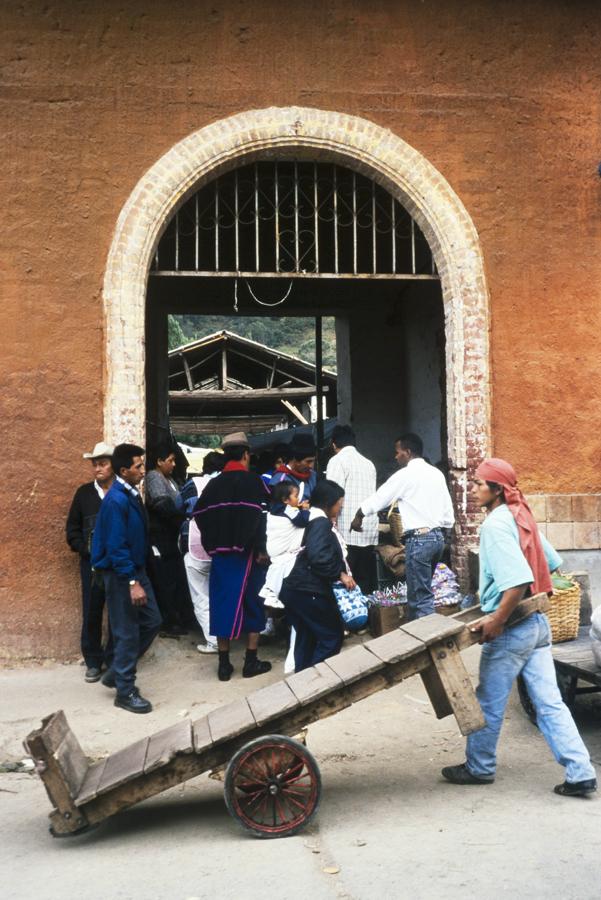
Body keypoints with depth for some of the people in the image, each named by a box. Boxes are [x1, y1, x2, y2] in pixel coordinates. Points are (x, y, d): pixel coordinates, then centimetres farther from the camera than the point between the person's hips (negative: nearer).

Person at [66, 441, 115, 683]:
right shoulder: (84, 492, 5)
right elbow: (73, 528, 9)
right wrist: (84, 548, -5)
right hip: (92, 563, 2)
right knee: (91, 613, 4)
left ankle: (113, 659, 19)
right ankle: (93, 661, 16)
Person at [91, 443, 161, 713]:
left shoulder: (132, 495, 8)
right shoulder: (116, 500, -21)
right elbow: (116, 546, -24)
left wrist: (139, 576, 18)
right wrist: (132, 582, -25)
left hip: (135, 569, 9)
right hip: (120, 574, -9)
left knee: (151, 622, 13)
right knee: (127, 633, -1)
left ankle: (117, 672, 26)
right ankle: (125, 692, 12)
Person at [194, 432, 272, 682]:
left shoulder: (214, 484, 9)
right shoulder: (252, 481, -6)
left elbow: (200, 515, 5)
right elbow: (258, 516, -16)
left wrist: (212, 546, 9)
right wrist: (261, 549, -14)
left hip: (221, 552, 4)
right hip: (247, 552, -4)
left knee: (223, 604, 7)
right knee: (251, 603, 7)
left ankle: (224, 663, 9)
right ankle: (251, 662, 9)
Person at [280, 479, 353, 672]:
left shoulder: (313, 521, 18)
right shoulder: (321, 522, -12)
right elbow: (318, 556, -25)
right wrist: (340, 574, -15)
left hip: (295, 589, 9)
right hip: (309, 591, -9)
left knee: (306, 639, 17)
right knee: (332, 636, 1)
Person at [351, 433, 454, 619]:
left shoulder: (405, 475, -9)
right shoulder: (437, 473, 11)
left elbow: (377, 499, 1)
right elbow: (449, 515, 12)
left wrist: (358, 517, 16)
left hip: (419, 539, -8)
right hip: (437, 537, 8)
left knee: (420, 597, -2)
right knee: (420, 591, 17)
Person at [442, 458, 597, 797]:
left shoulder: (496, 524, -18)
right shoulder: (521, 517, 9)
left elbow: (519, 580, -28)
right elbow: (552, 562, 18)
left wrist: (497, 620, -22)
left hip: (512, 628, -8)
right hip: (538, 623, 8)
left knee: (490, 702, 9)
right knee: (549, 702, 9)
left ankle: (480, 768, 23)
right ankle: (580, 773, 7)